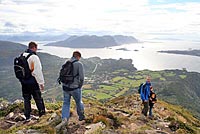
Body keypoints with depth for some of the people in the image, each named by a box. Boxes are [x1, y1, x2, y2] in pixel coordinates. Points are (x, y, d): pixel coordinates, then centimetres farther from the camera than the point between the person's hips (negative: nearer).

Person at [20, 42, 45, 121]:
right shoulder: (34, 57, -17)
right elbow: (38, 71, -17)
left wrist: (22, 79, 18)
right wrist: (41, 82, -10)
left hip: (24, 81, 6)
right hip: (32, 82, -6)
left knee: (26, 99, 14)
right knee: (38, 98, 8)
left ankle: (27, 116, 22)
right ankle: (42, 113, 18)